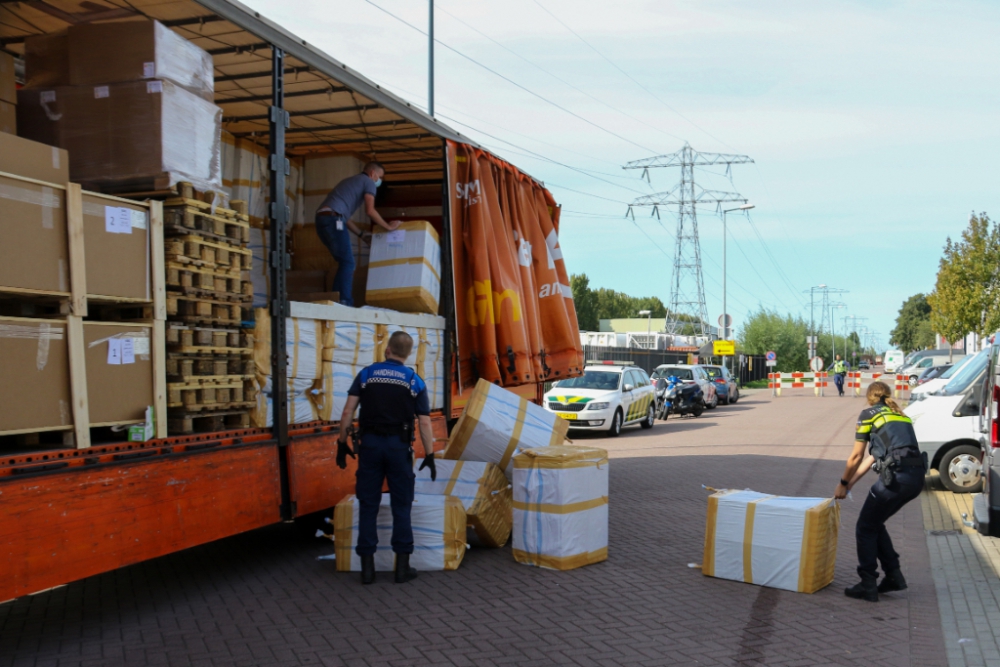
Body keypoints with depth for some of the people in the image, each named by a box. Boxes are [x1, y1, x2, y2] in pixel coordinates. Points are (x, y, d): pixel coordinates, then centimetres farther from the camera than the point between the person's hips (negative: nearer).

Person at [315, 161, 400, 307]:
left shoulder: (350, 181, 34)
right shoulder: (368, 182, 7)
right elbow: (370, 211, -6)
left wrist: (362, 235, 32)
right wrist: (388, 227, 5)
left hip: (321, 219, 9)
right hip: (333, 219, -9)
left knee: (344, 262, 14)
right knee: (348, 263, -7)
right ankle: (345, 302, -14)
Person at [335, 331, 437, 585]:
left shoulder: (366, 374, 2)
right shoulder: (414, 381, 0)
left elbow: (348, 413, -3)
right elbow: (424, 423, -2)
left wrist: (342, 443, 5)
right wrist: (429, 456, 4)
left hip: (370, 444, 1)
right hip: (399, 446, -1)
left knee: (368, 506, 7)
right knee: (401, 506, 8)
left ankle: (367, 566, 10)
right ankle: (402, 566, 9)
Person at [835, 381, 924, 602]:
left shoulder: (869, 414, 6)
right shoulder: (900, 415, 26)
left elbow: (856, 456, 6)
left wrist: (843, 484, 19)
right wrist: (850, 484, 28)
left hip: (896, 476, -7)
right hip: (917, 477, 7)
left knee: (865, 528, 8)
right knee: (875, 523, 24)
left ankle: (868, 586, 8)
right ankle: (893, 575, 26)